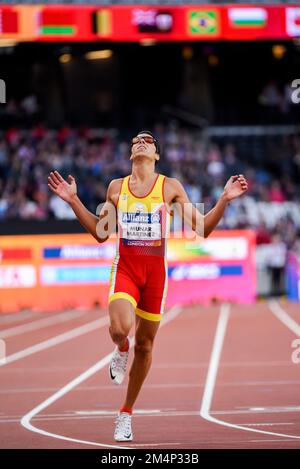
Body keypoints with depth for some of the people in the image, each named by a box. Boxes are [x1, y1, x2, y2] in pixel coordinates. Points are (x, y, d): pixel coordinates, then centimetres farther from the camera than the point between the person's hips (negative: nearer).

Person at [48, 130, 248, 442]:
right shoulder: (117, 187, 7)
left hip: (155, 270, 0)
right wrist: (74, 201, 9)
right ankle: (121, 350, 11)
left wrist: (224, 200, -10)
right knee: (120, 329, -28)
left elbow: (202, 228, 2)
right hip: (124, 267, 0)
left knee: (145, 345, 7)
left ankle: (126, 412, 23)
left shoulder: (170, 187, 2)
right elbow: (101, 233, 14)